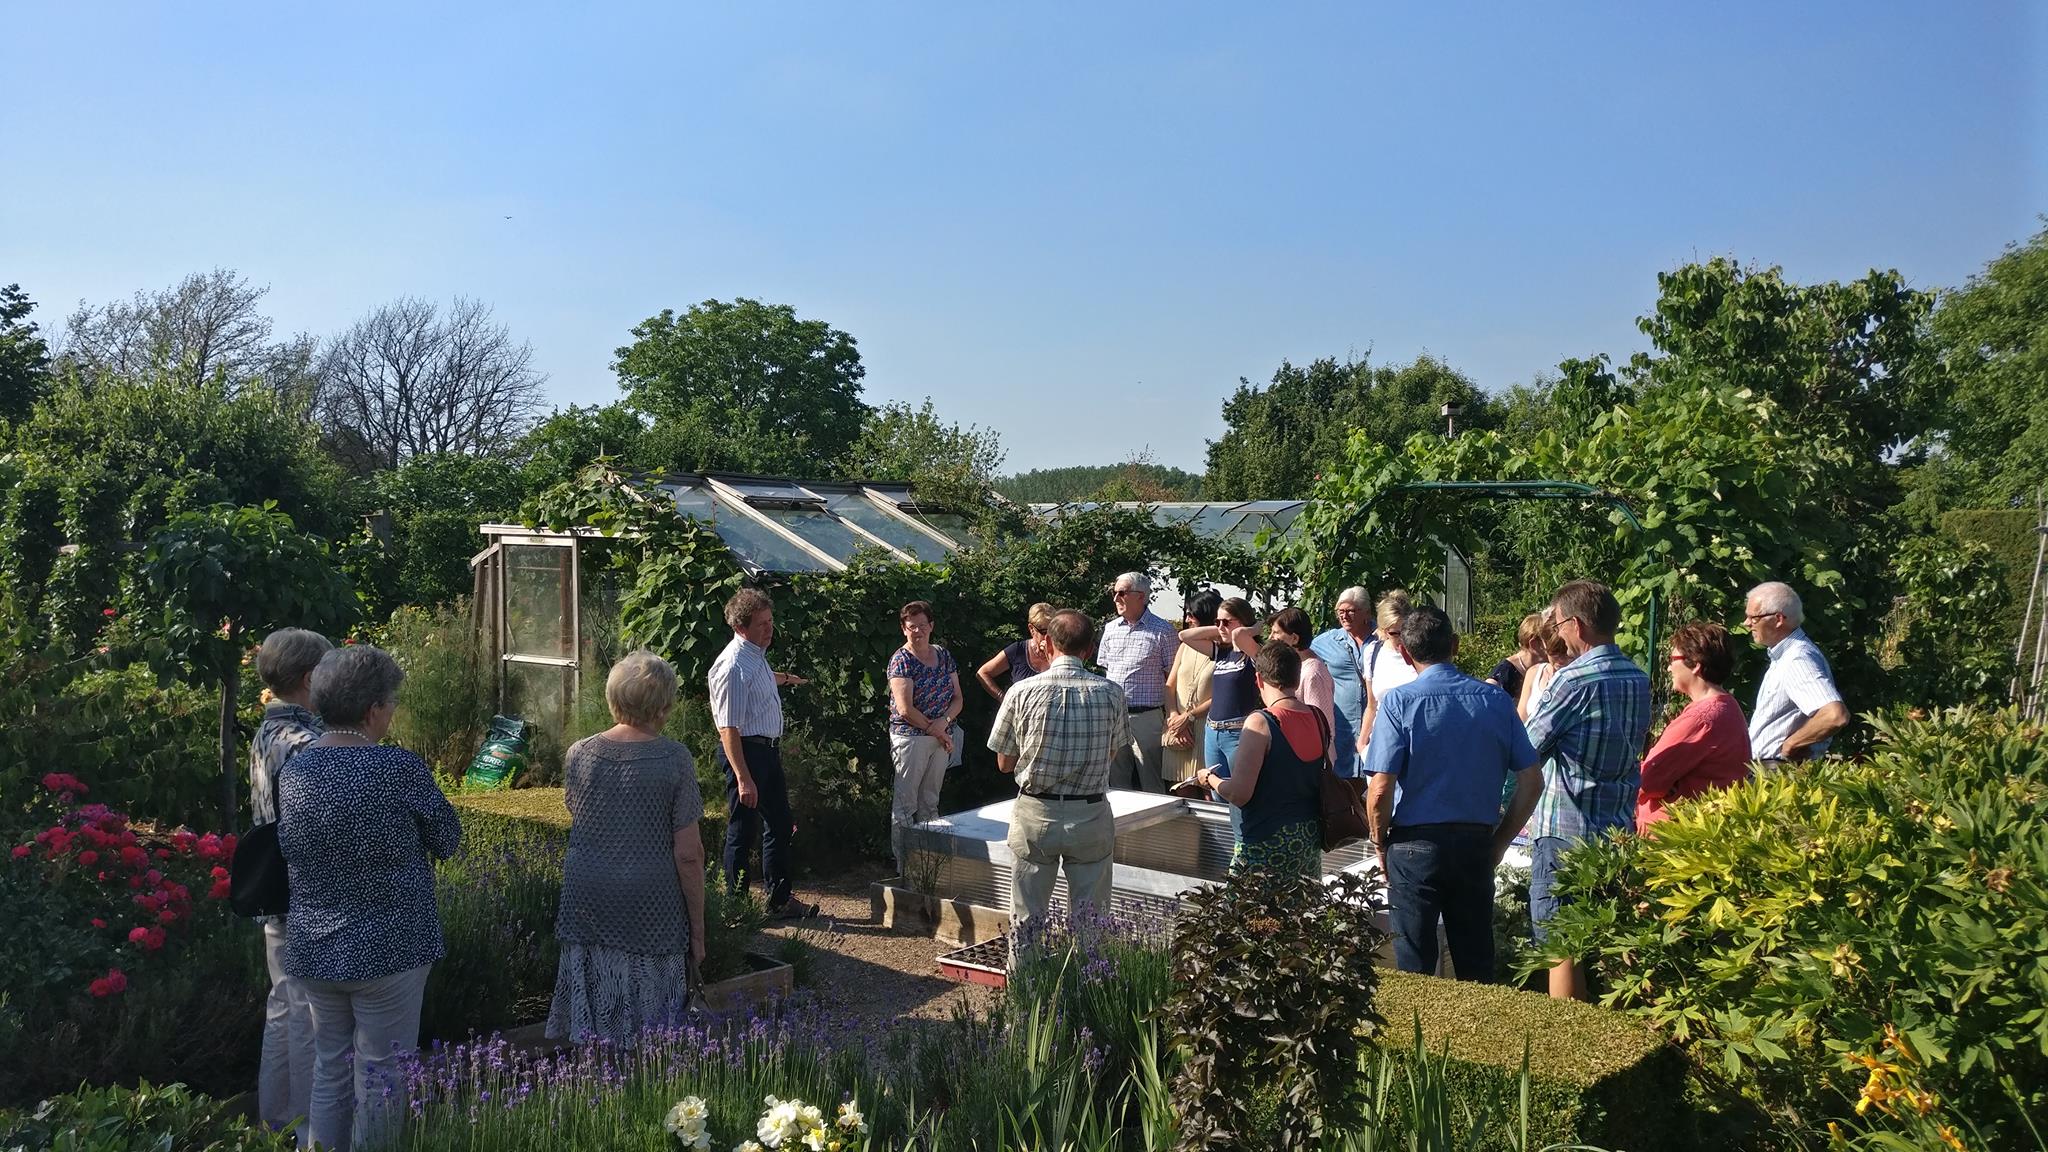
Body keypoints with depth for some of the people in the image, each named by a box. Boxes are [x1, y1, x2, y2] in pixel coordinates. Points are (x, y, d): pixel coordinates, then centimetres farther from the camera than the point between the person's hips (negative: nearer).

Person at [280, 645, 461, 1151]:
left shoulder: (294, 771, 0)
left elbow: (288, 849, 13)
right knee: (379, 1080, 7)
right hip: (386, 951, -5)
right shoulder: (399, 769, -18)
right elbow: (447, 841, -6)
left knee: (329, 1070, 19)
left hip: (312, 951, 6)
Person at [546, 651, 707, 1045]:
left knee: (590, 1032, 14)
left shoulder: (578, 754, -1)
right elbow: (688, 854, -11)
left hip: (587, 909, 4)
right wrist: (698, 928, -3)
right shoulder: (675, 760, -12)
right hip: (652, 911, -4)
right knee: (651, 1042, 8)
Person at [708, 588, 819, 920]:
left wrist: (786, 678, 55)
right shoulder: (733, 666, -22)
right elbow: (728, 728, -25)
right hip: (745, 752, -10)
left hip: (768, 749, 10)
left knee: (780, 827, 16)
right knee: (742, 832, 1)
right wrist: (743, 779, -29)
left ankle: (780, 900, 26)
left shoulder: (757, 656, 8)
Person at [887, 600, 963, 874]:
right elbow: (905, 709, -15)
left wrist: (944, 720, -11)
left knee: (929, 804, 12)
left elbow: (957, 699, 8)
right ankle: (905, 869, 3)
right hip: (910, 738, -6)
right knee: (905, 806, -1)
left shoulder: (944, 656, 9)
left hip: (941, 739, 6)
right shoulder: (901, 660, -9)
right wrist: (936, 731, -10)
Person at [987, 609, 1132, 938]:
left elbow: (1005, 763, 1)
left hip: (1035, 813, 0)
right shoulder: (1112, 694, -6)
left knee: (1027, 920, 12)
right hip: (1092, 815, 0)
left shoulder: (1022, 692, -9)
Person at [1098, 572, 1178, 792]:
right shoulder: (1110, 628, 12)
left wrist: (1170, 719, -8)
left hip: (1146, 716, -5)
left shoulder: (1163, 631, -4)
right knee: (1116, 782, 12)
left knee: (1151, 784, 0)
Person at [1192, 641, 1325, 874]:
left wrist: (1210, 778, 0)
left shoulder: (1260, 723, -16)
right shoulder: (1318, 719, 3)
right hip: (1310, 842, 7)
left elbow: (1238, 794, -19)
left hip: (1268, 844, -7)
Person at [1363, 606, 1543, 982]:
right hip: (1476, 844, 3)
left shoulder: (1400, 702, -9)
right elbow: (1532, 781, 2)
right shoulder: (1496, 701, 2)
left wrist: (1382, 845, 1)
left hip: (1416, 844, -3)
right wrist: (1500, 842, 11)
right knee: (1477, 968, 15)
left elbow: (1380, 790, -14)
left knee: (1414, 969, 7)